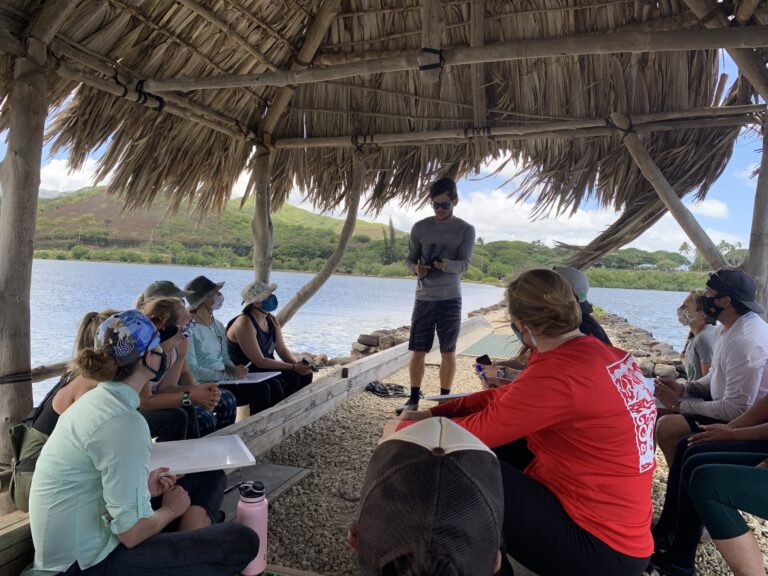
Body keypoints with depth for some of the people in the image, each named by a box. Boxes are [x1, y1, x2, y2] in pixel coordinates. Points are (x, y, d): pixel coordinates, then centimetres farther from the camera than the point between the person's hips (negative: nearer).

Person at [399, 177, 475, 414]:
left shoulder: (466, 230, 0)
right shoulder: (420, 228, 4)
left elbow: (464, 264, -9)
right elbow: (409, 259, 7)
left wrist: (447, 265, -32)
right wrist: (415, 268, -17)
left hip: (450, 299, -1)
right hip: (424, 298, 2)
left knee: (448, 351, 3)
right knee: (418, 350, 3)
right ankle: (414, 398, 14)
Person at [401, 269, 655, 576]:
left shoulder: (559, 372, -26)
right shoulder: (598, 351, 2)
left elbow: (476, 431, -17)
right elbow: (509, 396, 9)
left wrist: (406, 429, 0)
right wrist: (432, 413, 9)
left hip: (600, 547, -9)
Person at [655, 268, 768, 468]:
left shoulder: (745, 342, -29)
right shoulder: (726, 327, 4)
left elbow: (736, 410, -29)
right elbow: (717, 376, 16)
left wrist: (680, 404, -19)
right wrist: (683, 388, -2)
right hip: (735, 408, 10)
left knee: (666, 427, -19)